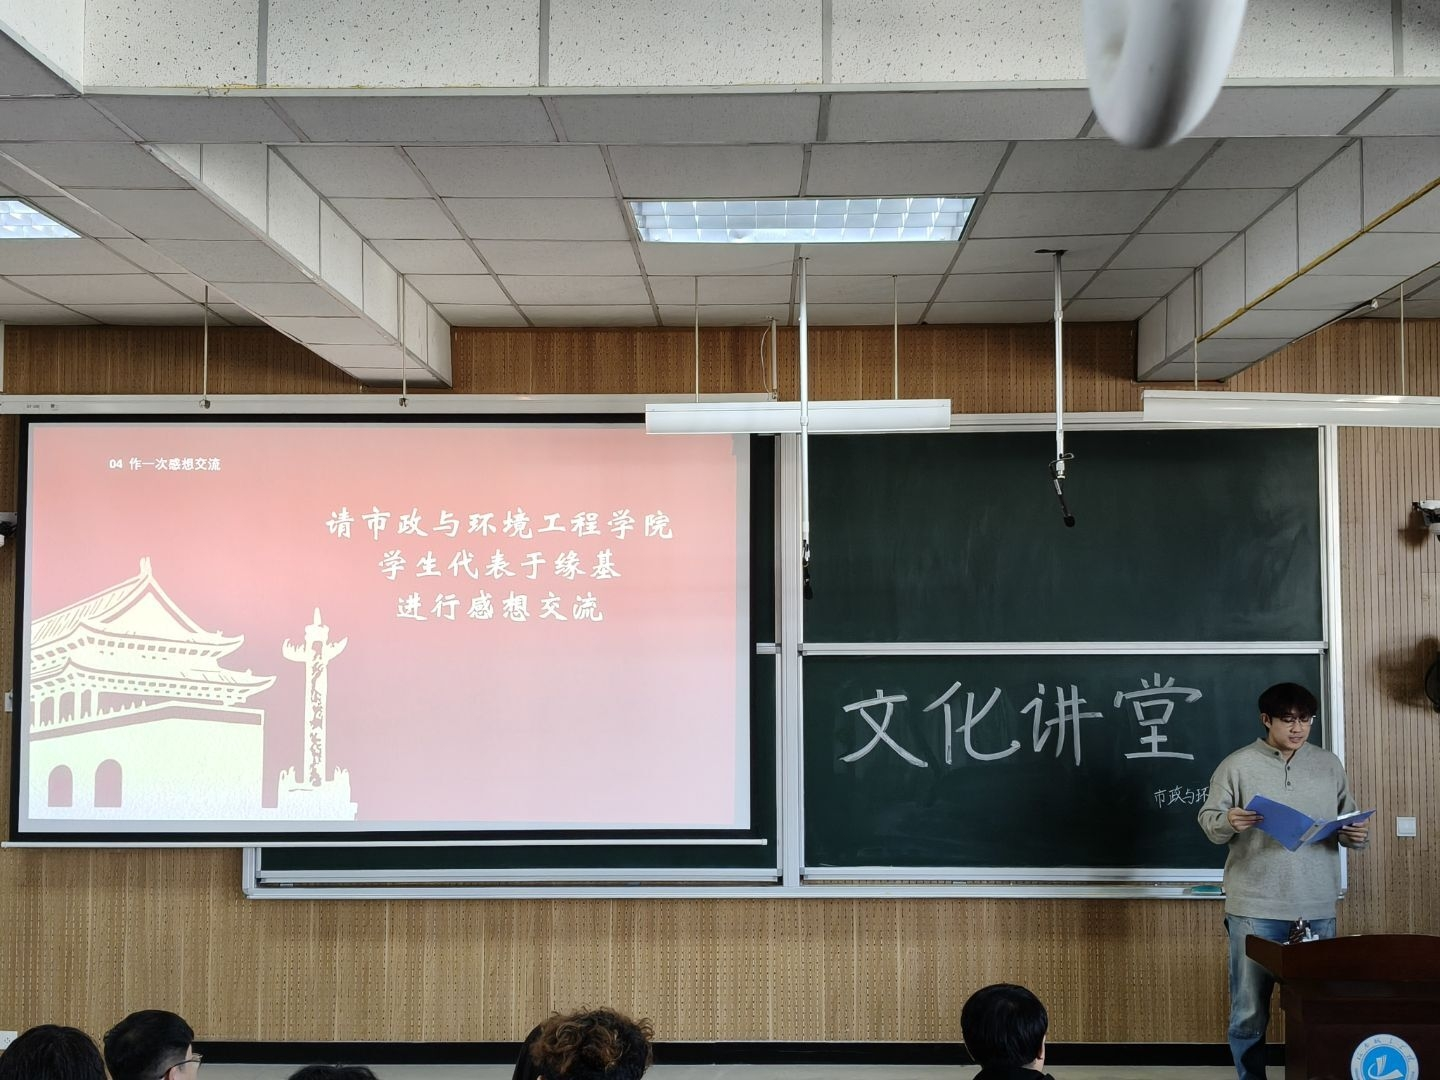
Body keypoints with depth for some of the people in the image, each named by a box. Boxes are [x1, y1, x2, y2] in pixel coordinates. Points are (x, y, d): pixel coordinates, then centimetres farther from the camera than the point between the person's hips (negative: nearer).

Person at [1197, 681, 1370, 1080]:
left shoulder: (1329, 764, 9)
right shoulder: (1237, 765, -2)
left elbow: (1347, 822, 14)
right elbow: (1208, 819, -1)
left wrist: (1358, 836, -8)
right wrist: (1228, 822, -23)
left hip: (1317, 909, 3)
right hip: (1255, 910, -3)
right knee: (1249, 1009, 3)